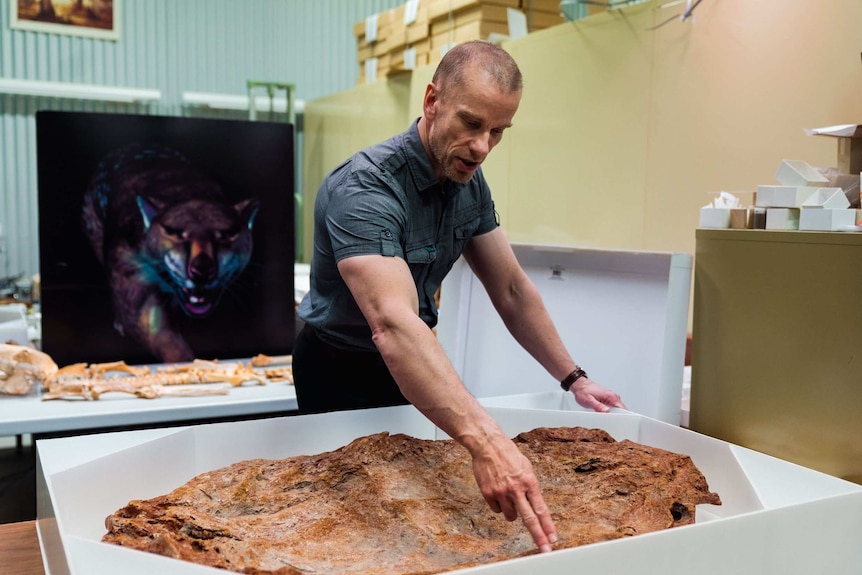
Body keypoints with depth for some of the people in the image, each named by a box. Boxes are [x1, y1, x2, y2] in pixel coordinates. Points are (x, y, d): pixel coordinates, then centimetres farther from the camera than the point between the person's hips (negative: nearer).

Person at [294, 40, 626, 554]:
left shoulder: (469, 181, -7)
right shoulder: (363, 188, -33)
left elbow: (512, 289, 0)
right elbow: (393, 325, -47)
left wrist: (574, 379, -5)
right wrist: (485, 441, -58)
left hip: (412, 366, 7)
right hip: (342, 372, -6)